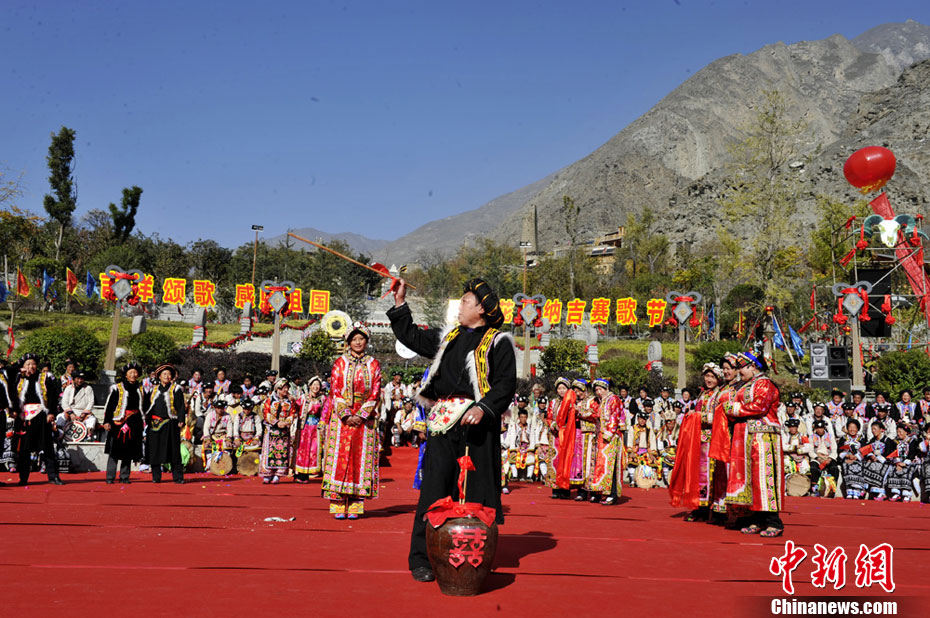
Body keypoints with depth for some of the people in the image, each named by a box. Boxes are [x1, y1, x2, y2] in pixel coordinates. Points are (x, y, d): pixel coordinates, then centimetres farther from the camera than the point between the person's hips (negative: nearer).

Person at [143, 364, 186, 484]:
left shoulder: (176, 389, 5)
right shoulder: (153, 390, 15)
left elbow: (181, 406, 0)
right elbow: (146, 405, 19)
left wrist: (181, 420, -10)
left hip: (170, 424, -3)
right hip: (154, 424, 3)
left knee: (173, 451, -4)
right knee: (154, 450, 3)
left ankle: (178, 477, -1)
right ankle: (156, 476, 11)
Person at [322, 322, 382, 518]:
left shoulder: (373, 364, 8)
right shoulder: (340, 363, 6)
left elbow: (375, 393, 2)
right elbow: (335, 391, 0)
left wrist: (361, 415, -9)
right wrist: (346, 415, -11)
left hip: (365, 420, 1)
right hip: (342, 419, 0)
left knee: (361, 459, -1)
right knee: (340, 458, -5)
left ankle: (355, 506, 1)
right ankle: (338, 506, -4)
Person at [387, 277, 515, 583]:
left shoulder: (498, 341, 3)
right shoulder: (447, 338, 21)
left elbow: (506, 383, -5)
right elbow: (410, 336, 32)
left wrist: (483, 409, -19)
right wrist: (400, 303, 28)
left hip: (477, 424, -4)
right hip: (443, 421, 4)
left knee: (477, 489, -1)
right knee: (434, 487, -1)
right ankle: (421, 558, 1)